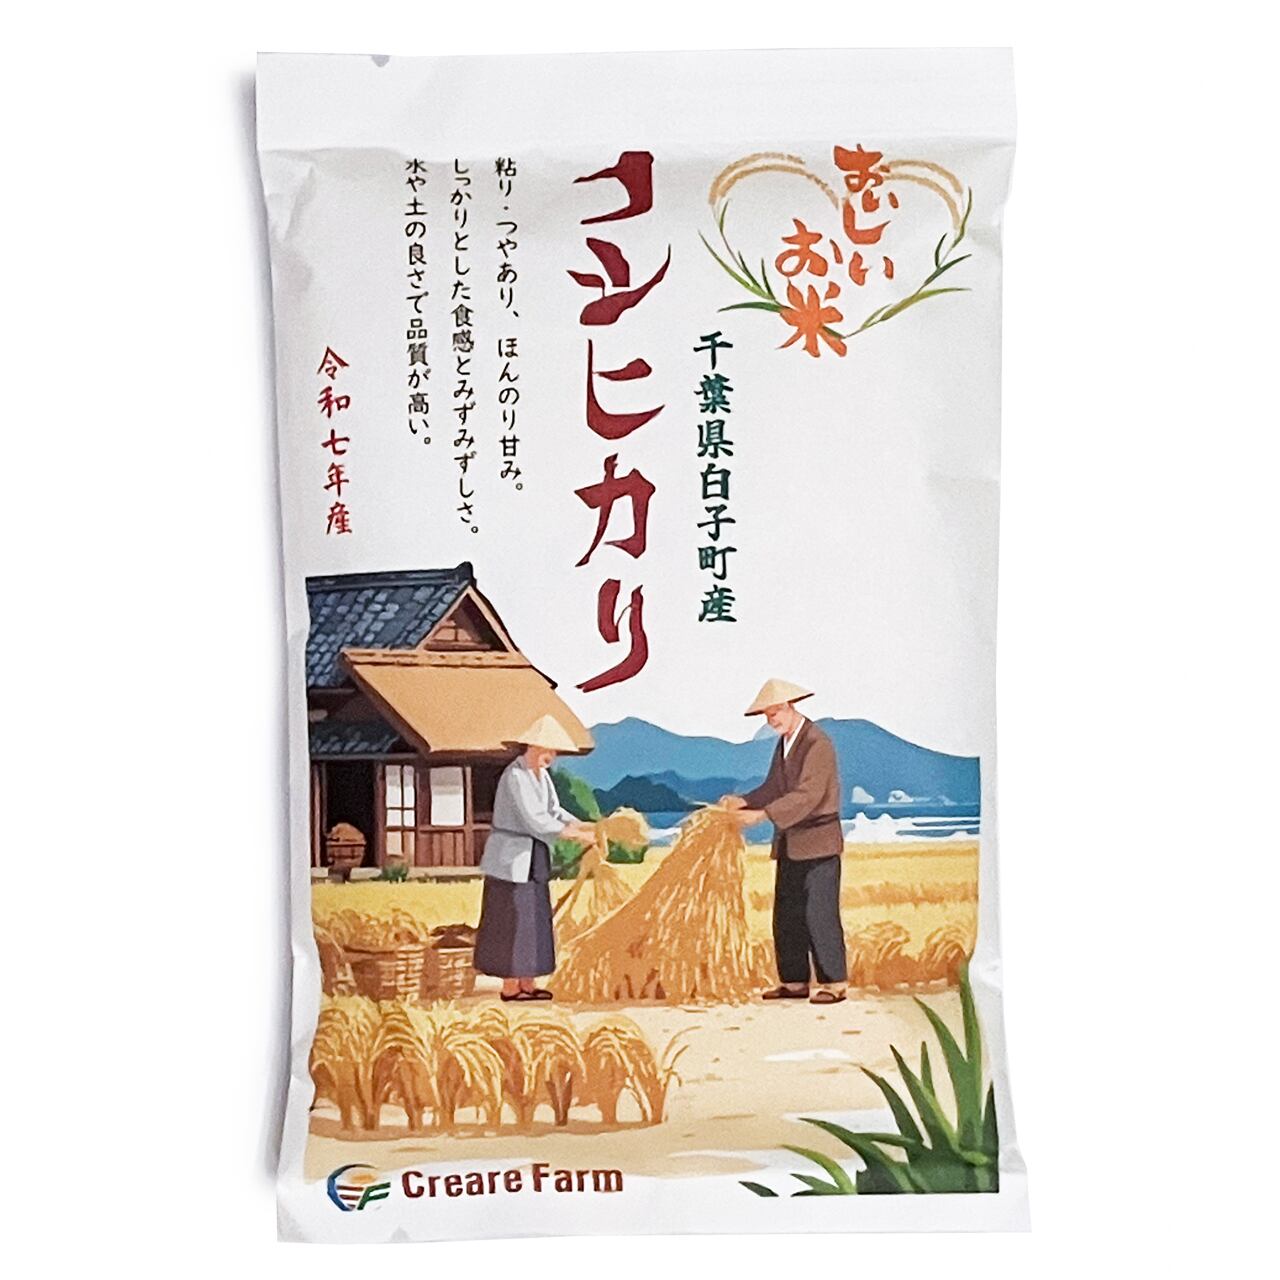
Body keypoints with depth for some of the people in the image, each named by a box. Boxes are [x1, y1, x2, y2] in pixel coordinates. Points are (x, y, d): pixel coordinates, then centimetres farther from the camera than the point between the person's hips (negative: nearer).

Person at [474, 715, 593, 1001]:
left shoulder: (541, 774, 7)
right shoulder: (516, 777, -22)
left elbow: (555, 812, 6)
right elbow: (536, 822, -25)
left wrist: (584, 826, -9)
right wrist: (577, 835, -19)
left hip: (532, 858, 9)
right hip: (511, 857, -9)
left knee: (534, 919, 12)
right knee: (512, 920, 0)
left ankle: (528, 983, 20)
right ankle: (510, 987, 11)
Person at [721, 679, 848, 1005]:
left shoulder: (817, 743, -15)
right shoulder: (783, 744, 14)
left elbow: (807, 795, -24)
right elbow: (772, 788, 11)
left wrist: (762, 814, -29)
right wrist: (743, 802, -6)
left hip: (818, 843, -9)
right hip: (789, 844, 9)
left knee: (820, 914, -4)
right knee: (786, 916, 11)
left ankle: (834, 983, 7)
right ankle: (794, 981, 21)